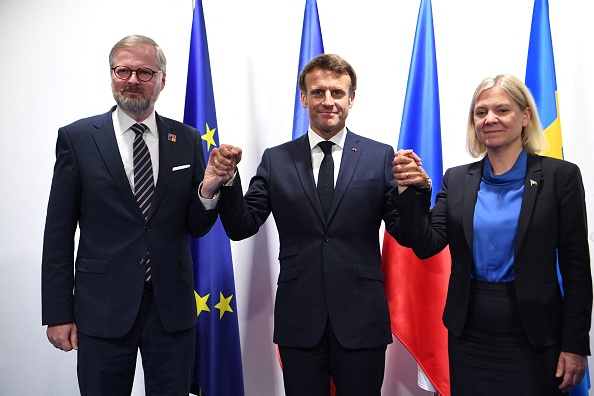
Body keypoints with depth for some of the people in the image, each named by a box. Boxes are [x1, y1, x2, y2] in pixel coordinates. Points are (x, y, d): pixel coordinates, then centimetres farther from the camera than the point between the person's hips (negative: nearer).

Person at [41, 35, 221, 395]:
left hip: (173, 309, 2)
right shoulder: (77, 138, -1)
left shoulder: (188, 140, 3)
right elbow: (59, 233, 0)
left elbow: (197, 227, 3)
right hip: (102, 310, -1)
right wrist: (58, 314, -2)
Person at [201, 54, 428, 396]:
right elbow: (241, 228, 0)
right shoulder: (276, 161, 3)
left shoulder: (381, 157, 0)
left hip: (361, 319, 0)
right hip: (299, 321, 1)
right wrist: (228, 179, -17)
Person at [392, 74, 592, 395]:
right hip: (468, 335, 3)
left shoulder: (560, 176, -5)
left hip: (533, 337, -2)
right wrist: (409, 191, -17)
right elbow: (427, 245, -5)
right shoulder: (457, 179, 3)